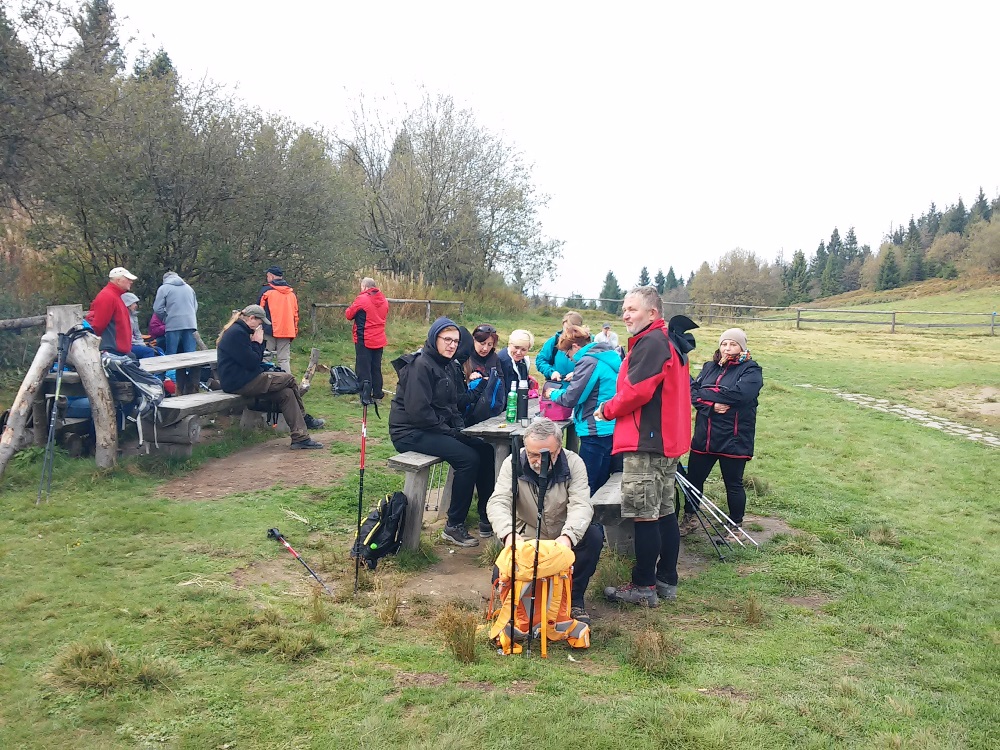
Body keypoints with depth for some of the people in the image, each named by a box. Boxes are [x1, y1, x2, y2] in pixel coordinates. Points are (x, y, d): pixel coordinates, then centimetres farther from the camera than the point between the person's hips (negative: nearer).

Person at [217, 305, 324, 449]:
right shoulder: (236, 333, -16)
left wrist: (258, 342, 2)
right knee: (289, 379, -10)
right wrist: (257, 342, -5)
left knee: (286, 393, -2)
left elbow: (257, 359, 17)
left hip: (245, 380, 11)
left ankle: (300, 438, -5)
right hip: (238, 383, -11)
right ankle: (304, 419, 8)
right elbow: (252, 363, -19)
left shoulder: (240, 331, 18)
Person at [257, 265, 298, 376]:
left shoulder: (266, 290, -2)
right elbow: (296, 314, 16)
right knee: (284, 360, 5)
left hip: (269, 331, -4)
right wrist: (294, 331, 21)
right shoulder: (291, 292, 12)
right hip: (287, 332, 4)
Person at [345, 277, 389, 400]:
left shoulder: (361, 299, -14)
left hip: (364, 340, -6)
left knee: (363, 368, 0)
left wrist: (350, 308, 15)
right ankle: (377, 392, 21)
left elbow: (349, 315, -5)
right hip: (379, 340, 6)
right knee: (376, 367, 16)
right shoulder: (384, 300, 5)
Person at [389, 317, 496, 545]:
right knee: (468, 458, -22)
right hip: (410, 432, -9)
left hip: (437, 429, 9)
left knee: (485, 449, -2)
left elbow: (451, 404, 20)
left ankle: (486, 518, 5)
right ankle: (454, 526, -9)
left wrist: (459, 427, 2)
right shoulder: (420, 365, -16)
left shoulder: (447, 365, 13)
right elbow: (418, 411, -23)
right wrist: (448, 431, -16)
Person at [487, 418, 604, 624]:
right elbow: (497, 502, -25)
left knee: (594, 535, -29)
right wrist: (508, 533, -47)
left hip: (563, 540, 0)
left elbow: (581, 505, -27)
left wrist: (568, 536, -48)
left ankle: (575, 598, -8)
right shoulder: (513, 463, -15)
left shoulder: (574, 463, -16)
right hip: (525, 540, 0)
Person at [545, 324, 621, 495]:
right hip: (613, 428, 9)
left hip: (596, 432, -9)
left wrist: (553, 393, 3)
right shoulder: (610, 357, 13)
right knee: (601, 485, 16)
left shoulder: (588, 361, -15)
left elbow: (571, 398, -15)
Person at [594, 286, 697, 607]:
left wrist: (608, 409, -4)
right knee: (664, 512, 14)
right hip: (666, 439, 11)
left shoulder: (651, 343, -15)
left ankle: (644, 587, 3)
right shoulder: (669, 343, 17)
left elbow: (637, 391, -22)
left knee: (644, 515, -4)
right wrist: (616, 408, 13)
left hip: (646, 442, -11)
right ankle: (667, 580, 22)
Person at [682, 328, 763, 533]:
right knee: (693, 479, 12)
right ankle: (689, 518, 32)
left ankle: (736, 527, 25)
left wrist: (704, 393, -13)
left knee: (733, 485, 8)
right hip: (703, 437, 5)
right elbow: (692, 392, 0)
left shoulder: (751, 370, -4)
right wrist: (712, 403, -19)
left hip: (733, 439, -5)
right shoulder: (709, 367, 11)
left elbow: (738, 393, -22)